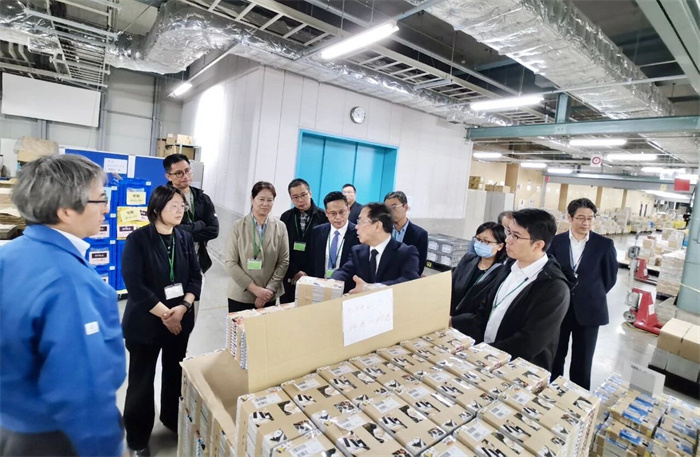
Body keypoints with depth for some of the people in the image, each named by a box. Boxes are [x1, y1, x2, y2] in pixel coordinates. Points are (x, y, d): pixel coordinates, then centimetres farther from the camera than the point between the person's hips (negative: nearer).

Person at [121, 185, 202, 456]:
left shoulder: (185, 238, 1)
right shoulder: (138, 239, -13)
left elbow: (196, 277, 1)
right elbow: (134, 285, -18)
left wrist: (183, 307, -14)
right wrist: (165, 314, -16)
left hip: (181, 320, 5)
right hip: (145, 322, -4)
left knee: (176, 373, 19)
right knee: (141, 381, 10)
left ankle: (172, 419, 43)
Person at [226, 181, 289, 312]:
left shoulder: (280, 227, 0)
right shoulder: (238, 226, -4)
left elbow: (284, 262, 0)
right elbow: (230, 263, -7)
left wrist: (269, 289, -10)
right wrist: (255, 289, -13)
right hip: (240, 296, -1)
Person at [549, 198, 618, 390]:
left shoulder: (605, 244, -6)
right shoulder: (556, 241, -4)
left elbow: (610, 277, 3)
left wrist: (593, 295, 4)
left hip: (588, 309, -1)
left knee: (582, 360, 12)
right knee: (555, 356, 15)